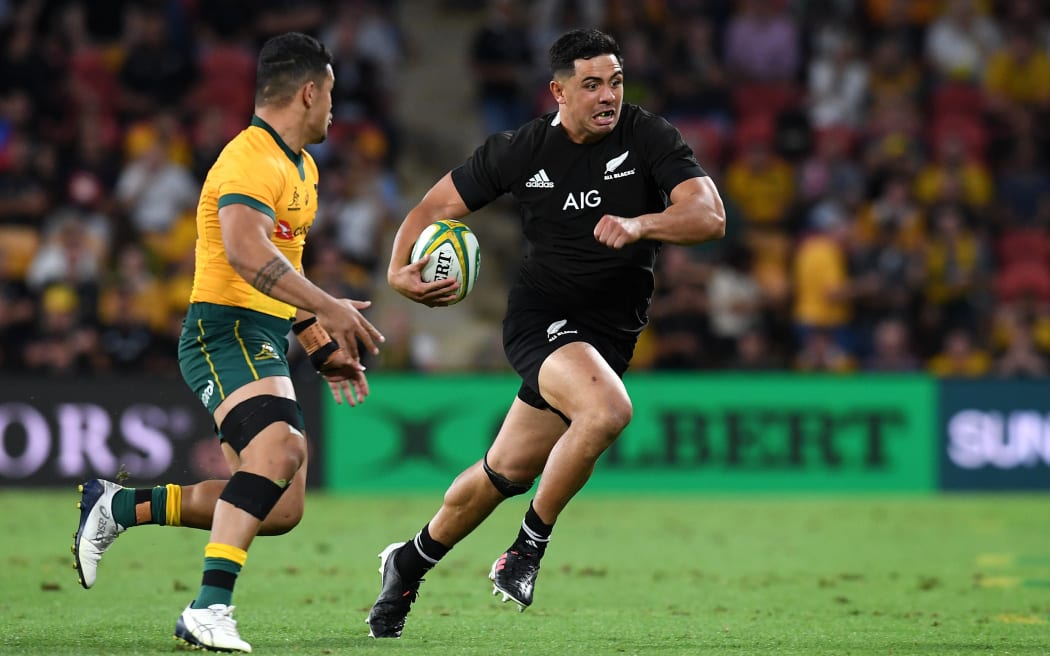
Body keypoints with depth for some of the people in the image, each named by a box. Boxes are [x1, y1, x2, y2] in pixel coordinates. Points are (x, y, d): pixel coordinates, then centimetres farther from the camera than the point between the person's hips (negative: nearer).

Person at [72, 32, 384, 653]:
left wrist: (324, 349, 28)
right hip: (226, 330, -10)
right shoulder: (250, 159, -14)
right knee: (278, 445, -34)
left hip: (266, 343, 10)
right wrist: (329, 308, -34)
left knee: (280, 510, 6)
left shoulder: (301, 167, 20)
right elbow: (245, 250, -31)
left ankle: (120, 505, 17)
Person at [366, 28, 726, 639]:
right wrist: (401, 269, -15)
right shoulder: (520, 151, -6)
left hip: (611, 334, 3)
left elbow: (710, 216, -18)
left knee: (507, 472, 9)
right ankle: (530, 547, -13)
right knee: (609, 408, -32)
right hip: (541, 318, -3)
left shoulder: (650, 138, -7)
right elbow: (436, 207, 4)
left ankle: (411, 563, 33)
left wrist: (640, 224, -37)